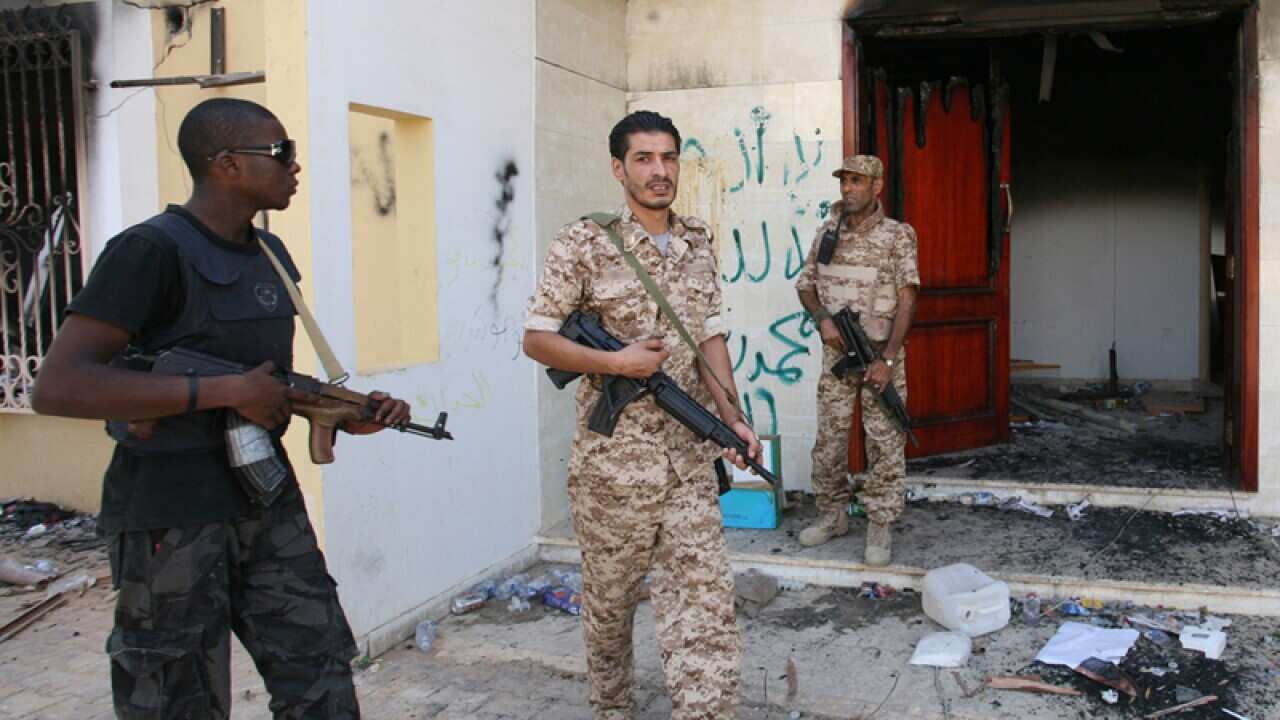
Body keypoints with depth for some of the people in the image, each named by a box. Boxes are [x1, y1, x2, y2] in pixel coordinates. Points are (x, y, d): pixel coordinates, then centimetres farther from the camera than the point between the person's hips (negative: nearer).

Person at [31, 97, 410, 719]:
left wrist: (349, 415, 2)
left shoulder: (270, 253, 10)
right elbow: (55, 387, -22)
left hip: (268, 501, 7)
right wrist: (229, 393, -23)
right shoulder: (151, 250, -14)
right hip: (170, 520, -7)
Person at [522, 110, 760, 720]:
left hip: (690, 458, 4)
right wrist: (616, 361, -18)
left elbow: (710, 335, 12)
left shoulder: (698, 243, 9)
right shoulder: (584, 244, -7)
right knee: (610, 598, 14)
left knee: (704, 603, -1)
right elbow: (536, 339, -6)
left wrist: (731, 416, 1)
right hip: (613, 458, -3)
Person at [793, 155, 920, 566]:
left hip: (881, 354, -4)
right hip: (837, 352, 4)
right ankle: (832, 515, 24)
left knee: (884, 443, -1)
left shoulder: (898, 236, -6)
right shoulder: (827, 233, 7)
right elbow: (805, 285, 14)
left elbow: (906, 301, -11)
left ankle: (879, 528, 8)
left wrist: (888, 359, -17)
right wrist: (823, 318, -7)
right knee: (829, 439, 8)